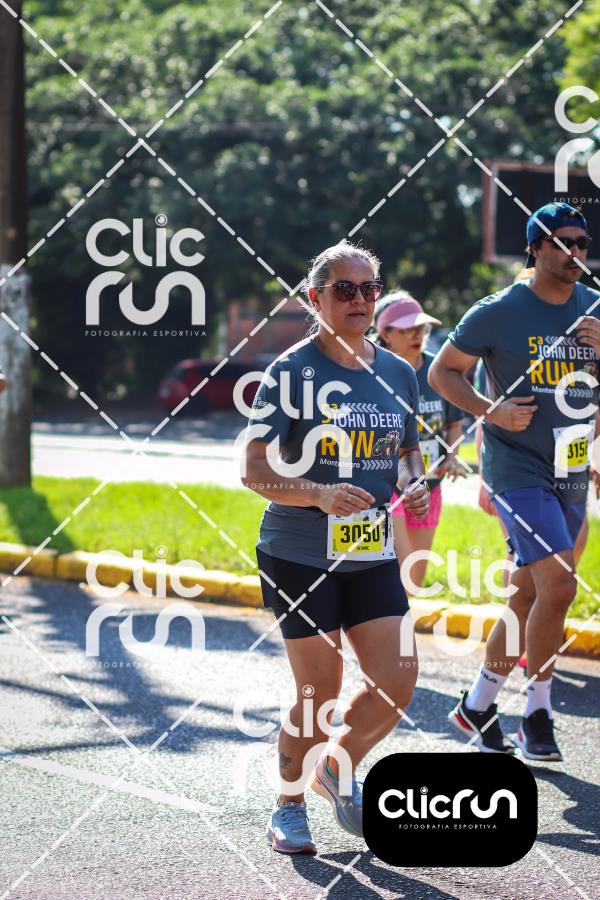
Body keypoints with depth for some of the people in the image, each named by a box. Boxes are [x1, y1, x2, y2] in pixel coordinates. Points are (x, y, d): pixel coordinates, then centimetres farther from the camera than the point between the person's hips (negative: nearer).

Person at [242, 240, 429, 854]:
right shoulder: (291, 372, -8)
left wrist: (415, 486, -3)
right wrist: (320, 494, -27)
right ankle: (289, 806, 20)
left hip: (373, 556, 5)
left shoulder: (398, 374, 8)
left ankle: (338, 770, 24)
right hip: (299, 556, -5)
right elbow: (255, 470, -11)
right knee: (319, 692, -3)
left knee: (397, 682, -4)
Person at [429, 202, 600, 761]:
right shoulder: (499, 312, -6)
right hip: (518, 468, -6)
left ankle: (478, 704, 26)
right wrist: (492, 411, -13)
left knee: (528, 595, 11)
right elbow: (442, 371, 1)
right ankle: (537, 714, -2)